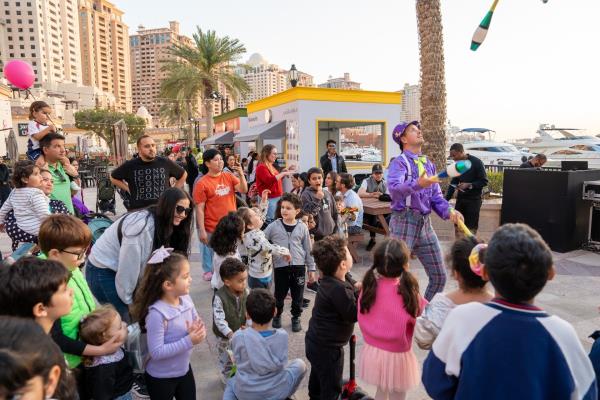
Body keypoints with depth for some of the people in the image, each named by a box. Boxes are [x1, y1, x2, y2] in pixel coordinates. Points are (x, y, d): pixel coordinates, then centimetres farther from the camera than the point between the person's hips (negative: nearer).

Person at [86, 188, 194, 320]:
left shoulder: (164, 226, -3)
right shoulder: (143, 225, -30)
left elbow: (147, 262, 0)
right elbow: (128, 265, -26)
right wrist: (128, 300, -14)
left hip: (118, 269, 8)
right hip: (102, 271, -8)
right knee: (127, 317, -6)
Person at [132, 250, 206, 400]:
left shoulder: (186, 299, -11)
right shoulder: (157, 313, -30)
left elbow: (197, 323, 3)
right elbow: (156, 352, -29)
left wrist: (198, 331, -19)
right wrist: (188, 341, -30)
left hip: (184, 369, 6)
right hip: (161, 377, -6)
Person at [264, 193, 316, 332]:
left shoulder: (302, 227, -1)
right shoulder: (274, 226, -3)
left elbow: (308, 249, 4)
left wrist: (311, 268, 6)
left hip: (298, 266, 1)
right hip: (280, 266, 0)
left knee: (297, 295, 10)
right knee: (279, 294, 12)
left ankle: (296, 317, 31)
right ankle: (277, 315, 36)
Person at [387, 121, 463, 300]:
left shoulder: (429, 164, 16)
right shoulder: (399, 162, -6)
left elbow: (436, 196, 14)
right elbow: (394, 189, -25)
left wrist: (448, 212, -4)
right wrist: (417, 184, -42)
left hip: (425, 223, 7)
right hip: (404, 220, -7)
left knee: (439, 277, 12)